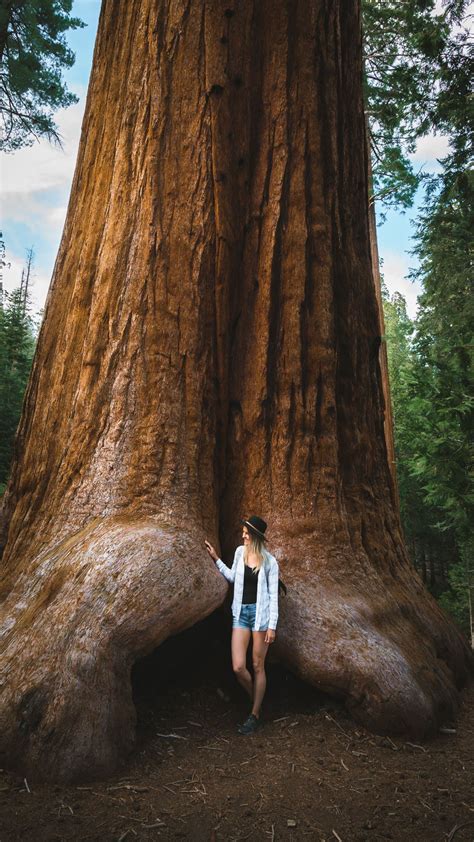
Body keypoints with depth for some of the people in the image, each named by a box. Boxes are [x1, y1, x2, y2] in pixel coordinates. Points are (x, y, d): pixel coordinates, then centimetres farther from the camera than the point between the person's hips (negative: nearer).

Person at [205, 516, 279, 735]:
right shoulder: (240, 551, 3)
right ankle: (256, 701, 27)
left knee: (257, 667, 6)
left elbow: (273, 595, -5)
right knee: (238, 667, -2)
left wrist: (272, 625, -8)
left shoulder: (269, 561, -8)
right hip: (240, 612, 4)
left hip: (260, 613, -4)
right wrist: (215, 558, 11)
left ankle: (255, 714, 23)